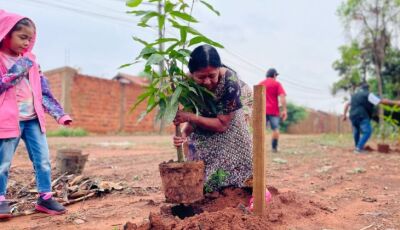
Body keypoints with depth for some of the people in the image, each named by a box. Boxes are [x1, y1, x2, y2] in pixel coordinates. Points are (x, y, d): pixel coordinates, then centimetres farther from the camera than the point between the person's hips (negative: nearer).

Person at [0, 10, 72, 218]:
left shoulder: (30, 60, 11)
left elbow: (43, 90, 12)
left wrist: (58, 113, 5)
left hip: (33, 119, 5)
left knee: (43, 161, 4)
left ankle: (45, 197, 15)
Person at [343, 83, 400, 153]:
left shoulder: (354, 95, 22)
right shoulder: (368, 95, 0)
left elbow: (347, 104, 26)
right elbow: (382, 101, -4)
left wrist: (345, 114, 30)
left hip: (353, 116, 7)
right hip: (362, 117, -7)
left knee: (356, 132, 21)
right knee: (367, 132, -7)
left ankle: (357, 147, 28)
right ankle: (359, 148, -16)